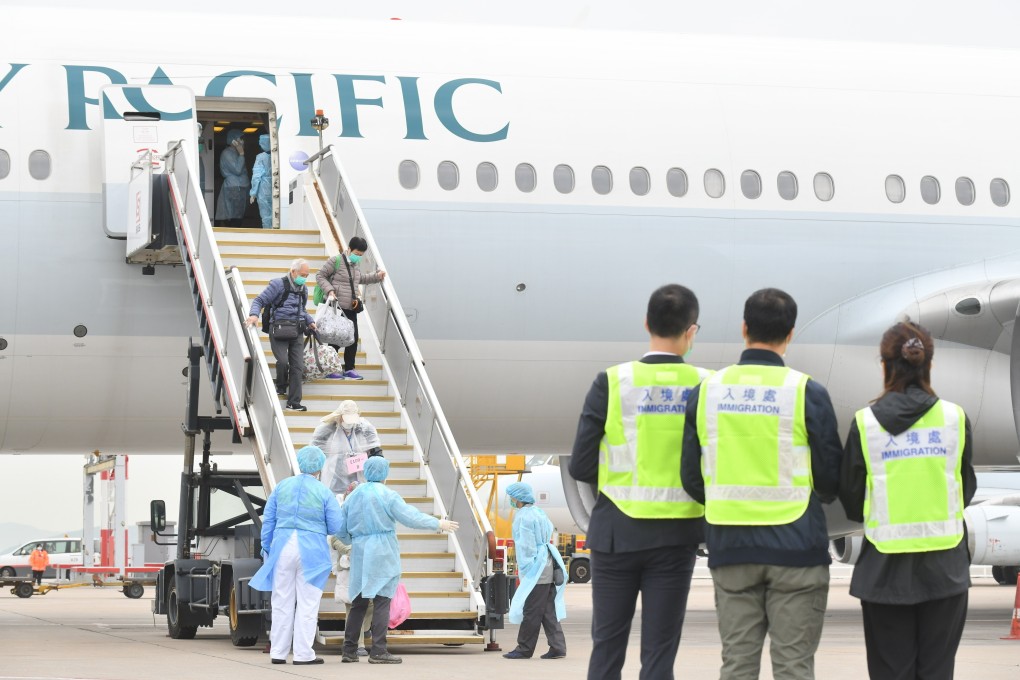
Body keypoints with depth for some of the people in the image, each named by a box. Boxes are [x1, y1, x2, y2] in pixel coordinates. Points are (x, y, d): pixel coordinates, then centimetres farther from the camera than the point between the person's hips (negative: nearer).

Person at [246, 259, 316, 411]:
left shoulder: (303, 289, 17)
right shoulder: (278, 284, -4)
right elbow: (259, 301, -6)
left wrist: (310, 321, 13)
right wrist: (254, 314, -24)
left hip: (297, 331, 6)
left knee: (297, 366, -1)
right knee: (283, 361, -20)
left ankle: (294, 403, 2)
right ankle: (281, 388, 11)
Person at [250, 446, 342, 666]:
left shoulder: (282, 487, 7)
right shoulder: (324, 492, -3)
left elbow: (268, 521, 10)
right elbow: (336, 527, -1)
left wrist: (267, 549, 17)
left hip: (282, 548, 3)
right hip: (311, 551, -3)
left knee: (282, 602, 9)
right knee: (307, 604, 2)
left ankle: (278, 652, 11)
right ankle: (303, 654, 1)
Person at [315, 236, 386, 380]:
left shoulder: (355, 265, 14)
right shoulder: (335, 261, -9)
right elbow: (320, 276, -7)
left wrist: (376, 276, 23)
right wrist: (329, 290, -19)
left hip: (351, 309, 8)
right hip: (337, 307, -8)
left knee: (353, 338, 7)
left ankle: (349, 369, 16)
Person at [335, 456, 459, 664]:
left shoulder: (352, 496, 9)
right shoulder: (387, 495, -7)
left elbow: (340, 530, 11)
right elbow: (411, 517, -10)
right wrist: (438, 524, 0)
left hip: (360, 554, 5)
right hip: (382, 556, -5)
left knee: (358, 602, 10)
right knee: (382, 602, -4)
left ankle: (349, 650, 10)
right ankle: (378, 651, -9)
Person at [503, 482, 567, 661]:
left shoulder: (524, 517, -13)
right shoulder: (538, 513, 16)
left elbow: (527, 546, -17)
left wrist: (525, 570, -14)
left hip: (536, 571, -10)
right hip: (547, 569, 10)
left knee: (531, 612, -3)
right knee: (548, 611, 9)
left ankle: (524, 649, 2)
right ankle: (558, 647, 5)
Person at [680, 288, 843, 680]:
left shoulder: (706, 391, 3)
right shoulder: (806, 392, -7)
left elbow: (691, 477, 6)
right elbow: (831, 477, -2)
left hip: (729, 544, 3)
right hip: (794, 544, -3)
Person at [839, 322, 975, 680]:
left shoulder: (866, 423, -6)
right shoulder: (954, 418, -3)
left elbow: (851, 500, 1)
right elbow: (966, 489, 8)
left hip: (886, 568, -1)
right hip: (944, 567, 1)